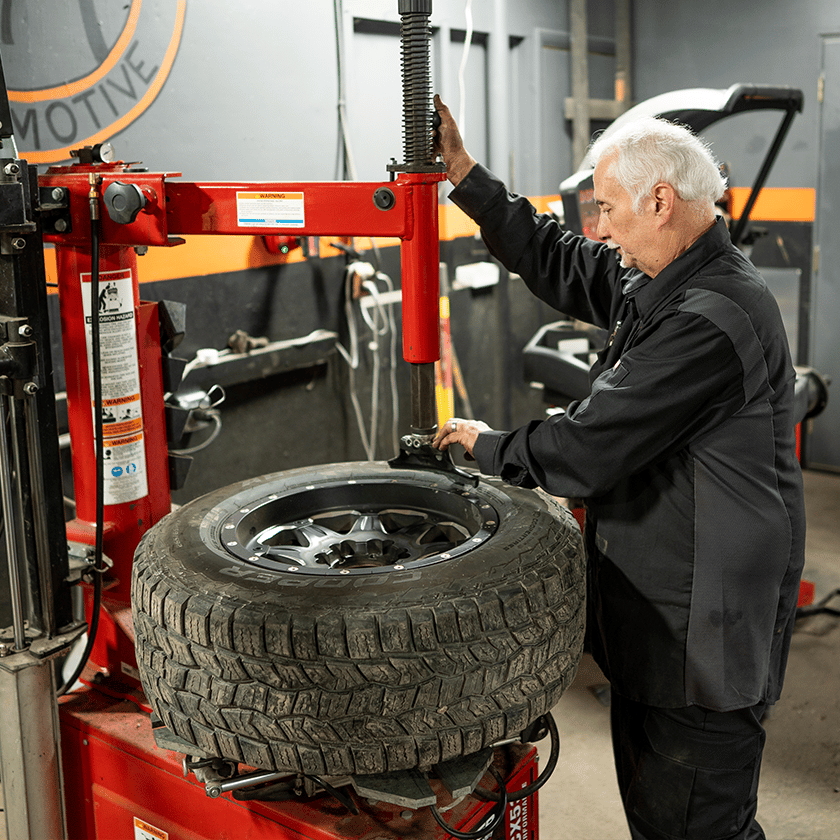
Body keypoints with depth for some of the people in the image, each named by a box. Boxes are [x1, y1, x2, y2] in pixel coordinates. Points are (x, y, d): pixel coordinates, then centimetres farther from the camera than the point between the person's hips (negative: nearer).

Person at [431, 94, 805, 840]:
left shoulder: (712, 321, -27)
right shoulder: (661, 283, 5)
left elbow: (587, 449, -25)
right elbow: (560, 265, 16)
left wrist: (488, 447, -7)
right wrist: (462, 173, 13)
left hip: (703, 633, -10)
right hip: (659, 613, 10)